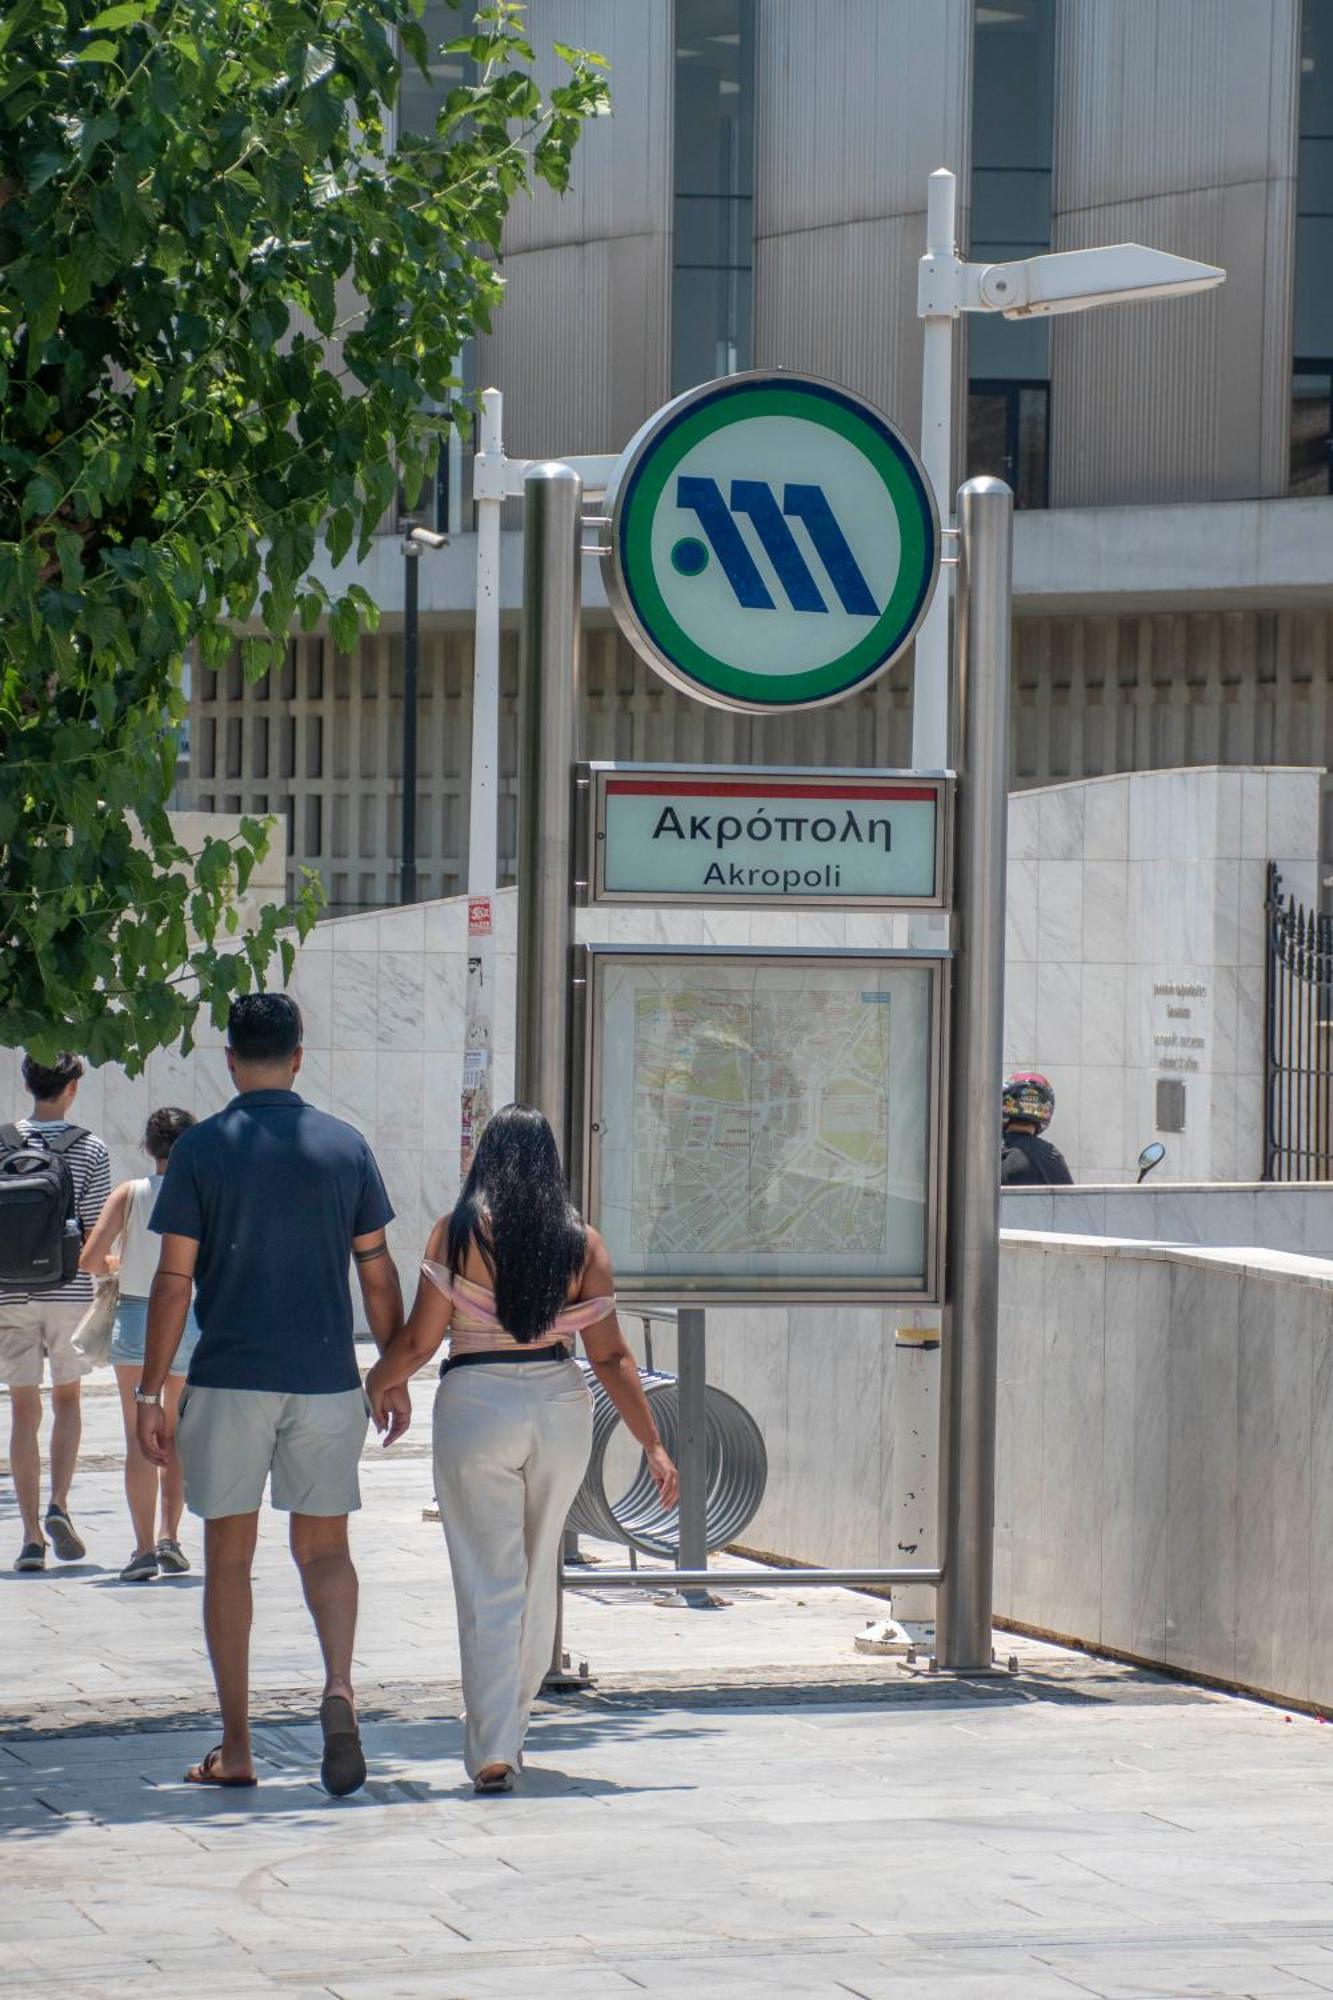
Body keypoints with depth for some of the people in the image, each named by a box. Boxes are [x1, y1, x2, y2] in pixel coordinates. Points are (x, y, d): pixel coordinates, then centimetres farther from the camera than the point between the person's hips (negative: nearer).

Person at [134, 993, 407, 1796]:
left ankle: (236, 1748, 7)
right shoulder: (345, 1146, 3)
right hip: (326, 1378, 2)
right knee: (325, 1549, 11)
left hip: (229, 1381, -2)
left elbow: (174, 1280, -6)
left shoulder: (202, 1148, -3)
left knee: (229, 1558, 7)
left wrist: (151, 1392, -1)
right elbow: (378, 1274, 5)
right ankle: (340, 1686, -16)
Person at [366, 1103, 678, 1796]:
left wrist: (380, 1382, 15)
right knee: (537, 1572, 19)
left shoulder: (458, 1232, -5)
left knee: (488, 1584, -2)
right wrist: (653, 1445, 6)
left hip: (475, 1407, -3)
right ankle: (510, 1728, 32)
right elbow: (610, 1356, 1)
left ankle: (492, 1750, -10)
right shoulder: (582, 1242, 3)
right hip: (562, 1406, 3)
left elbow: (419, 1340, -5)